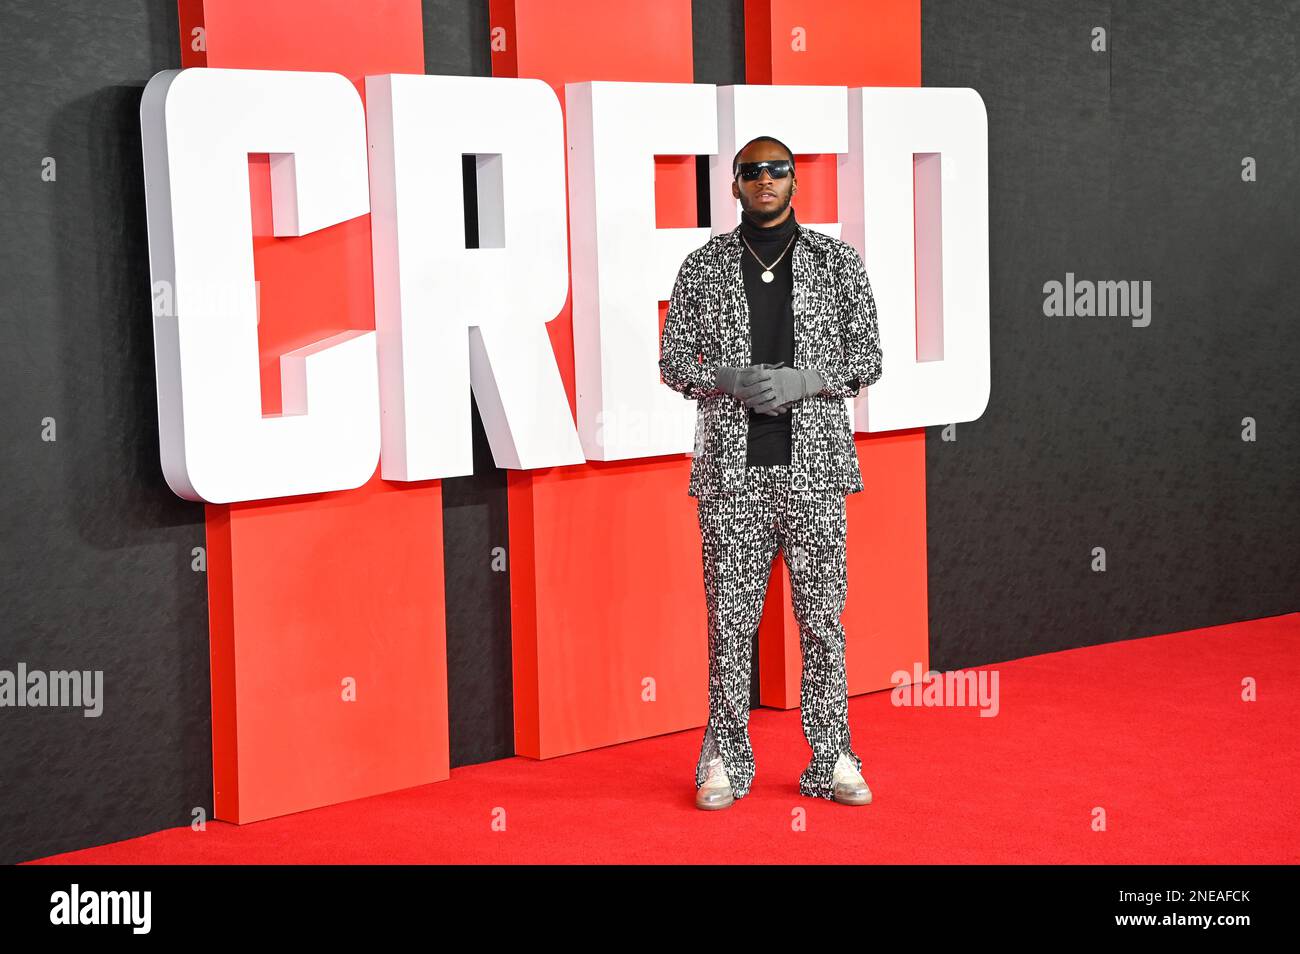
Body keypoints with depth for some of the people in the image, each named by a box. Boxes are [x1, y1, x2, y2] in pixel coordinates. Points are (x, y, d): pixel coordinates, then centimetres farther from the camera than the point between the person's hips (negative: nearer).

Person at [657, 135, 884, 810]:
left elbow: (867, 357, 5)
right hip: (730, 467, 0)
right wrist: (730, 380, -12)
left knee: (822, 615, 2)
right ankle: (725, 761, 12)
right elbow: (674, 360, 7)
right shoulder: (704, 266, 7)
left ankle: (832, 760, 10)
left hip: (814, 463, 0)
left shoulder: (838, 262, 6)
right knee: (730, 615, 2)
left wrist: (802, 380, -11)